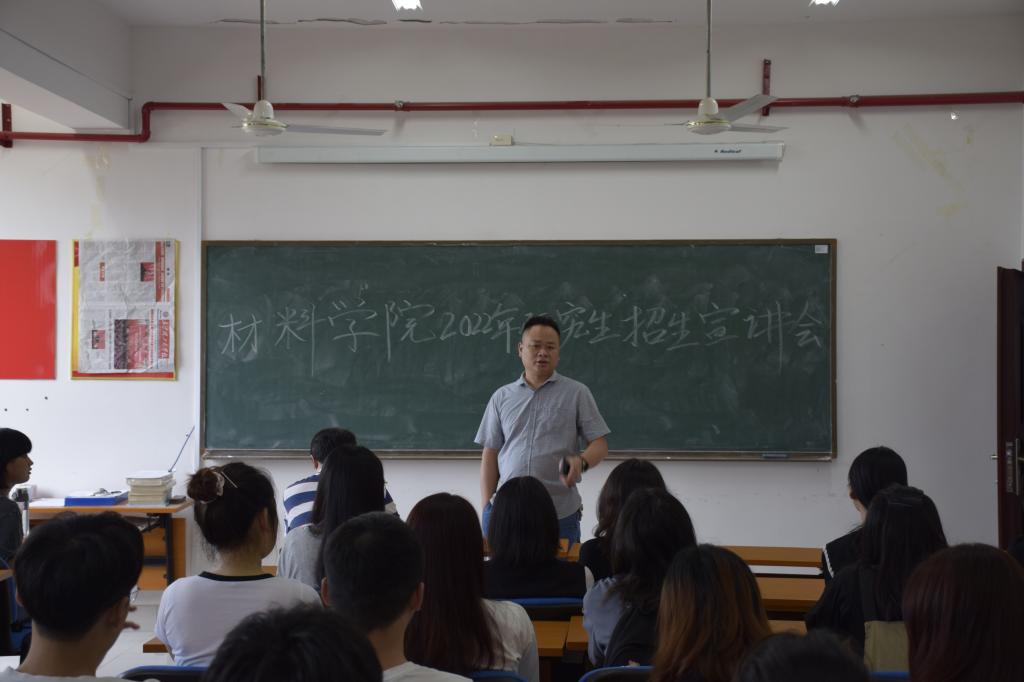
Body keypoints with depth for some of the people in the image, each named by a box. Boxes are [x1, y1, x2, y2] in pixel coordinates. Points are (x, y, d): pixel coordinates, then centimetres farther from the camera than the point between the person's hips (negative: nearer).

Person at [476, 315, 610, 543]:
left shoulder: (577, 393, 4)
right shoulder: (501, 397, 11)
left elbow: (599, 444, 2)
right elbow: (490, 454, 12)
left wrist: (581, 462, -20)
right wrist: (487, 507, 5)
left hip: (560, 514, -2)